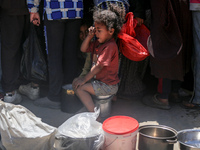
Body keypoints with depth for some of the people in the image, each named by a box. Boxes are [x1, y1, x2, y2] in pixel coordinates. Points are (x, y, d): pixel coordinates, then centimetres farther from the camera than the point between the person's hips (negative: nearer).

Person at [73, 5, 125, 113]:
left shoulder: (110, 46, -23)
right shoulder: (99, 42, 7)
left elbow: (98, 66, -23)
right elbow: (83, 49, 14)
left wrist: (84, 80, -15)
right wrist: (89, 36, -2)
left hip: (108, 85, -10)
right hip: (98, 79, 10)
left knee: (79, 87, -17)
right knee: (76, 83, 10)